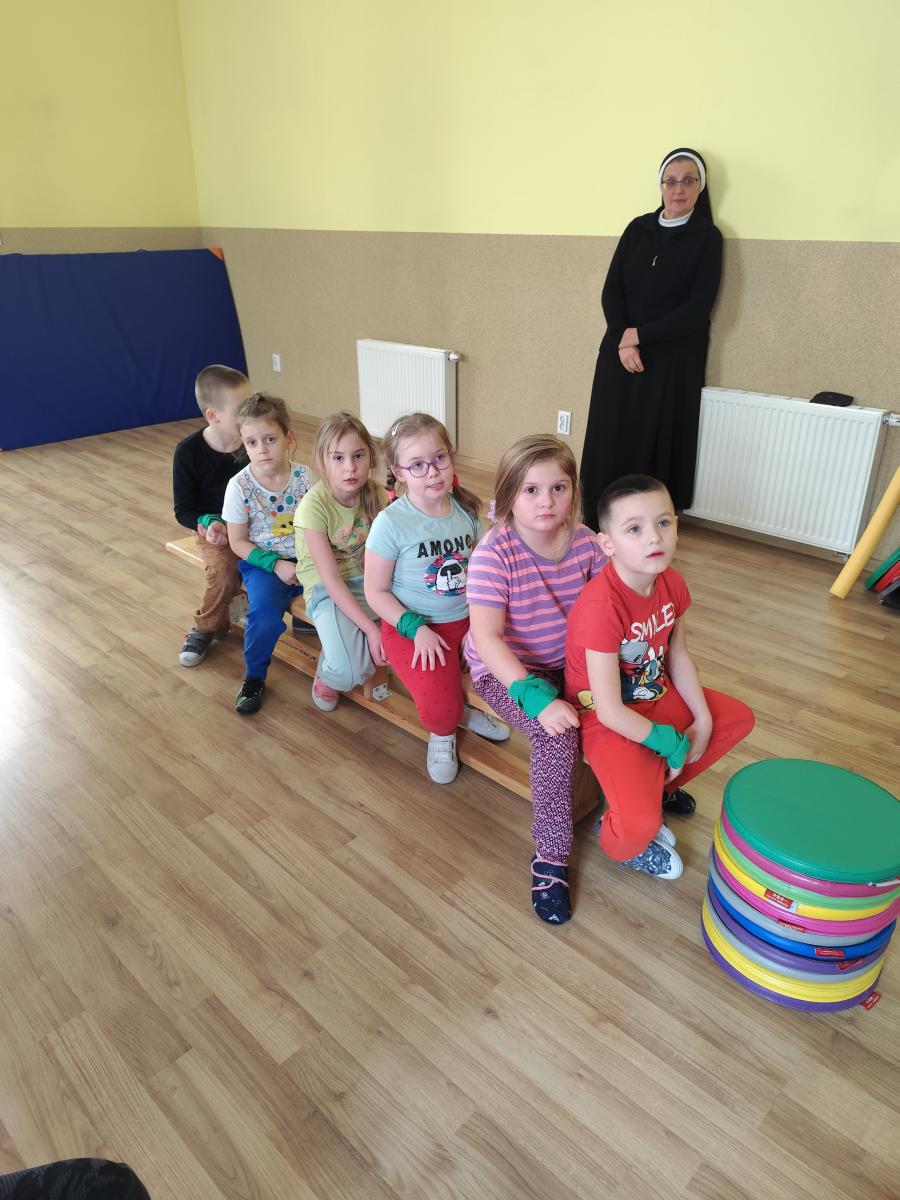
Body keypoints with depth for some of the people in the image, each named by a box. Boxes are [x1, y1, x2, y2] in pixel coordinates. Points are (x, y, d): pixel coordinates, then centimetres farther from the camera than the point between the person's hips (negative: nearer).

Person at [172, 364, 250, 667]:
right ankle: (206, 627, -2)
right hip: (215, 528, -1)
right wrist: (209, 523, -22)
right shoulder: (189, 452, -10)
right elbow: (183, 510, -2)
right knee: (224, 568, -31)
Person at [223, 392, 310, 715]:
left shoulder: (305, 477, -6)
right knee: (265, 615, -28)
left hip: (305, 560, 2)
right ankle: (254, 677, 0)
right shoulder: (240, 486, -9)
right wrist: (276, 565, -14)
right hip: (262, 562, -2)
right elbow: (238, 542, -3)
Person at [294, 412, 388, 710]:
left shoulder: (376, 495, -7)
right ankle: (327, 674, 11)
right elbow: (331, 580, -21)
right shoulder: (314, 506, -21)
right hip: (326, 589, -5)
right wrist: (370, 627, -25)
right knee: (349, 672, -26)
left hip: (369, 579, 5)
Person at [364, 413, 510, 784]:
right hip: (411, 626, -5)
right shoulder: (391, 523, -16)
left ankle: (469, 707, 19)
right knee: (440, 709, -23)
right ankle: (442, 734, 16)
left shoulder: (465, 509, -2)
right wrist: (416, 629, -20)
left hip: (466, 618, 5)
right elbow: (376, 591, -10)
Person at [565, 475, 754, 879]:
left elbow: (678, 656, 8)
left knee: (739, 718, 16)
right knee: (639, 826, -24)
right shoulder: (601, 606, -33)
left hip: (656, 695, 8)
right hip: (609, 719, -8)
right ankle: (623, 844, 16)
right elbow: (610, 712, -28)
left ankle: (655, 788, 20)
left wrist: (703, 721, 0)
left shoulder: (672, 584, -8)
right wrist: (671, 744, -15)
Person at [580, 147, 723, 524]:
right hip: (620, 353, 3)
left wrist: (639, 335, -12)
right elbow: (611, 291, 4)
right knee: (609, 438, 1)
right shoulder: (638, 229, 10)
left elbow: (697, 308, -9)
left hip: (673, 361, -3)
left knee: (655, 444, -3)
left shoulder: (707, 238, 0)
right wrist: (623, 341, -12)